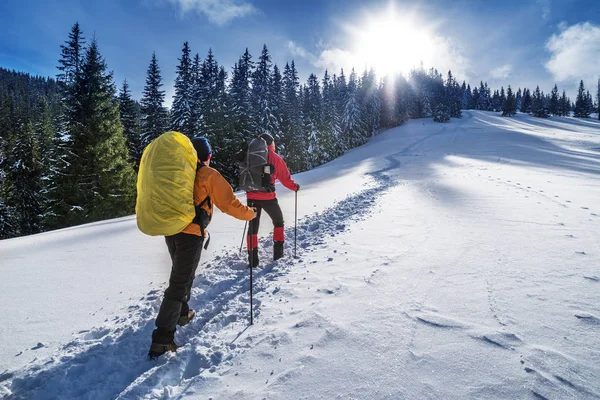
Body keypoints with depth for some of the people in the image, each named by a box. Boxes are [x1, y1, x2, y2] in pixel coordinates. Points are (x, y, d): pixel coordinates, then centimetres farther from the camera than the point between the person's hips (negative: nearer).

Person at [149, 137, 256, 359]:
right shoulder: (209, 175, -5)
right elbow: (229, 203, -7)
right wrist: (250, 214, 8)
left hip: (170, 230, 7)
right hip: (191, 233, -7)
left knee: (182, 273, 27)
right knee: (179, 283, -4)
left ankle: (182, 313, 43)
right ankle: (162, 338, -5)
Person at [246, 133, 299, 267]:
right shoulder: (275, 157, -4)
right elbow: (285, 178, 0)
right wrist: (295, 187, 17)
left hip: (252, 197, 3)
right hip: (268, 197, -3)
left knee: (253, 226, 12)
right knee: (278, 222, 20)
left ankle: (253, 257, 7)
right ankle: (278, 252, 18)